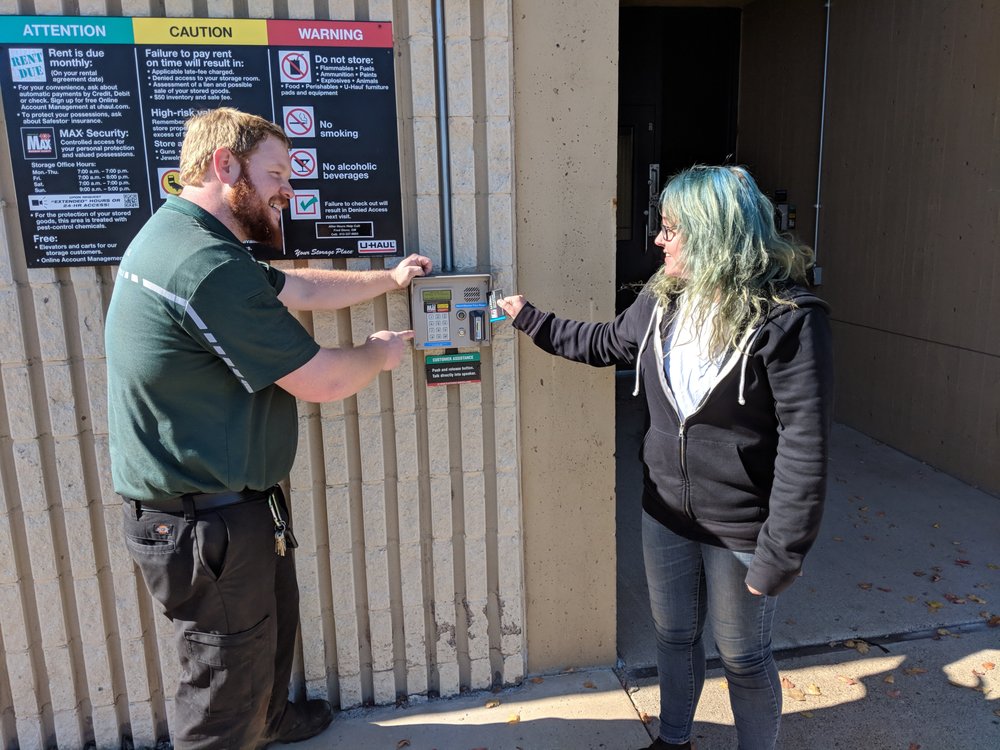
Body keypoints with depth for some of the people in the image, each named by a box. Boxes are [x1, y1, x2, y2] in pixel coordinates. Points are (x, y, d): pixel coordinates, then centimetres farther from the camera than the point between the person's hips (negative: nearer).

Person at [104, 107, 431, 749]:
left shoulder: (184, 238, 7)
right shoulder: (210, 268, -29)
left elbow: (298, 288, 18)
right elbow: (320, 380, -23)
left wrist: (389, 279, 23)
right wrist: (380, 353, -2)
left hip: (229, 502, 11)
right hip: (206, 523, -11)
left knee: (273, 624, 30)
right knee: (229, 675, 10)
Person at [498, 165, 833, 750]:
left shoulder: (786, 317, -22)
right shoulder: (663, 299, -2)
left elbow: (804, 446, -21)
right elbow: (605, 342, 18)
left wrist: (781, 554, -19)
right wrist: (529, 317, 21)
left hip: (740, 529, -6)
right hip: (666, 513, 6)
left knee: (744, 658, 15)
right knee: (674, 636, 24)